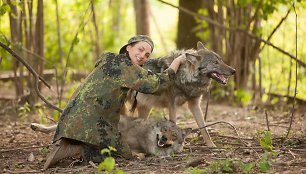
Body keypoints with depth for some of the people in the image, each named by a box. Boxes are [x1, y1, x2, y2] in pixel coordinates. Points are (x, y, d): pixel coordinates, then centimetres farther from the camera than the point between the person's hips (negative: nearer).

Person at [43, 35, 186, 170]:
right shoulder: (124, 65, -9)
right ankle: (74, 150, -13)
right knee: (123, 154, -4)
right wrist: (177, 61, 3)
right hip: (89, 121, -10)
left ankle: (65, 145, 2)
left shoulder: (109, 59, 18)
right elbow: (157, 83, -8)